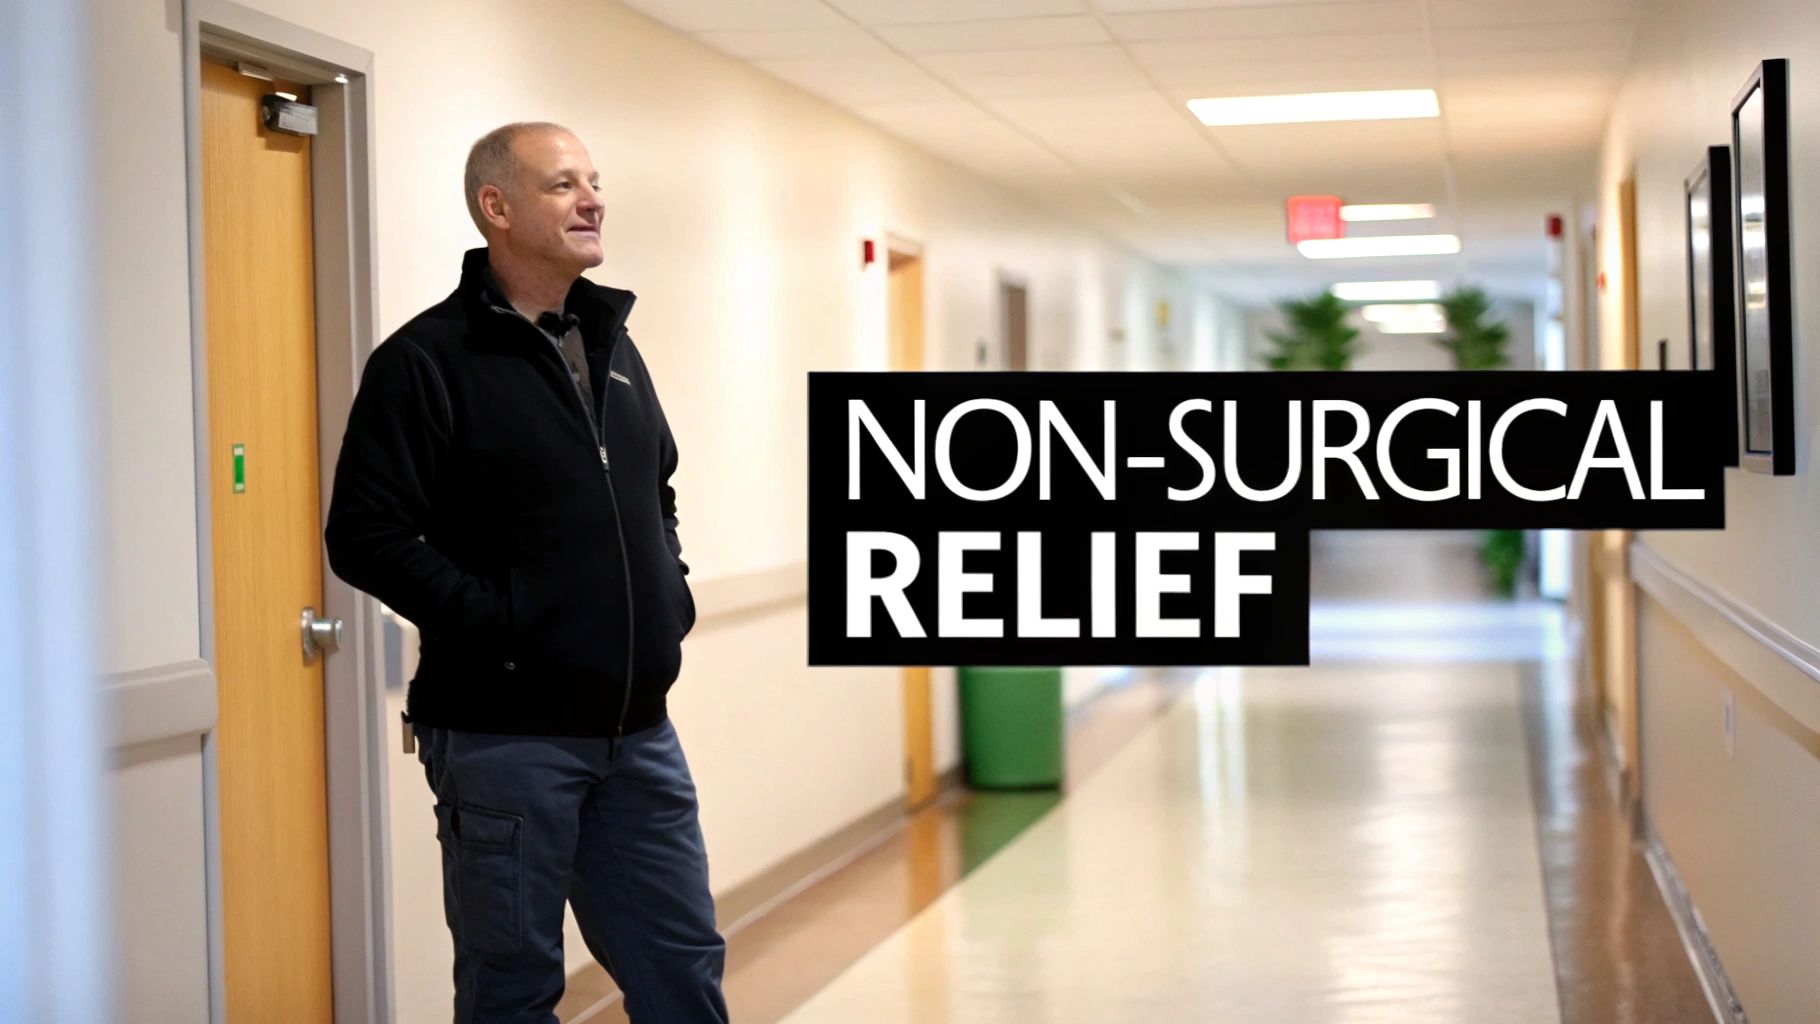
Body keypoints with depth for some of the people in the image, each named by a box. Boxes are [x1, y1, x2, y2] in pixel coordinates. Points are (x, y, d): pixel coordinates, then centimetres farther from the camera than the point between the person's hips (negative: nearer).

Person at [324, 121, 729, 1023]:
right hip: (505, 735, -7)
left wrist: (671, 593, 10)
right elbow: (365, 536, -16)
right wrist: (499, 624, -18)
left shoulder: (612, 345, 14)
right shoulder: (427, 361, -10)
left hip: (637, 730, 7)